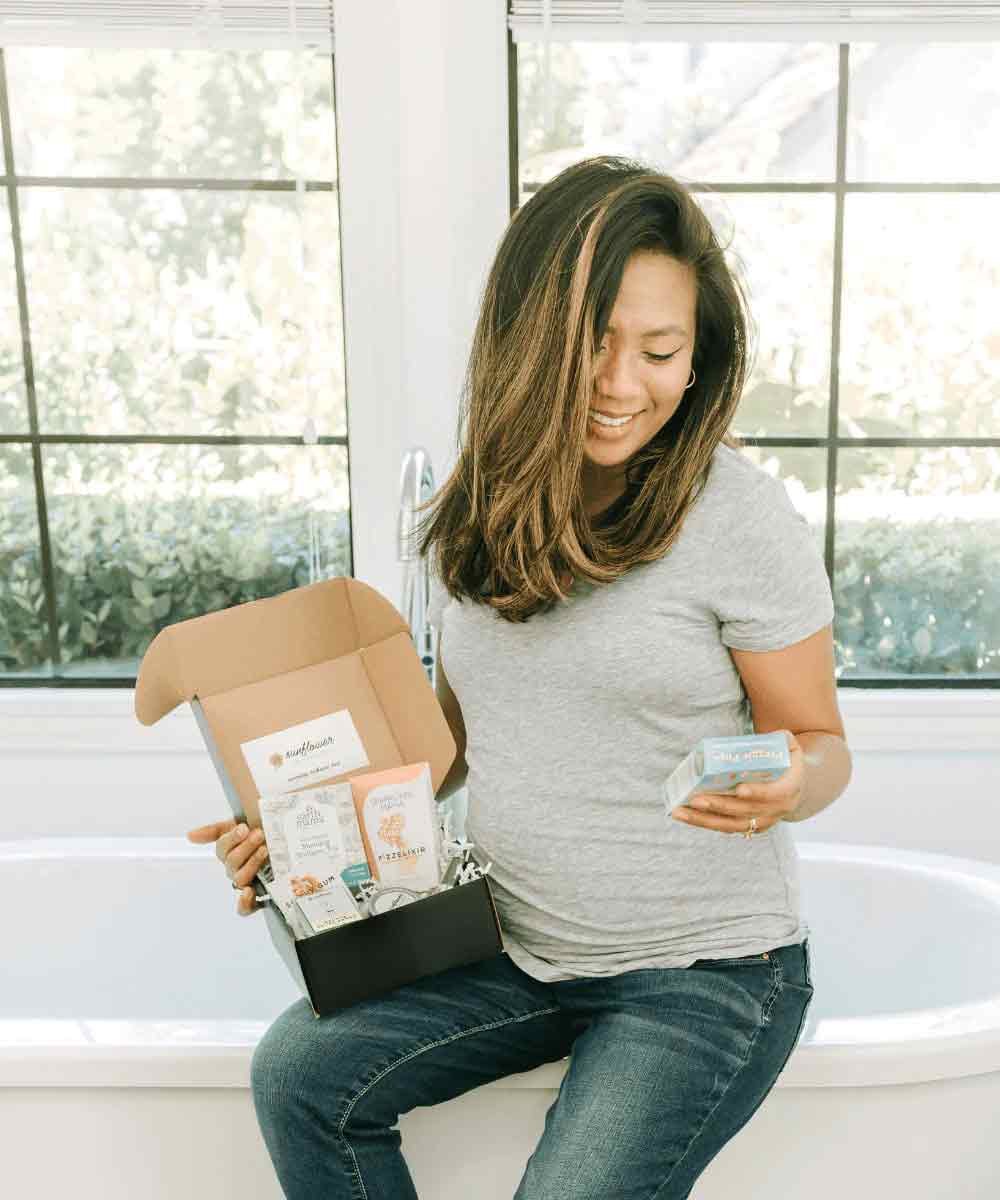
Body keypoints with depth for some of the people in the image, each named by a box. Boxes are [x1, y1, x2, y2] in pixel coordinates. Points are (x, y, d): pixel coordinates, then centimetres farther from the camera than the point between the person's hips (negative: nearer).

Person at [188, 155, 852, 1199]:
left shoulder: (739, 515, -16)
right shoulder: (480, 505, 0)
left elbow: (820, 741, -5)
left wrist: (784, 787, -29)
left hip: (703, 967, -4)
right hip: (517, 945, 5)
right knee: (299, 1073, -11)